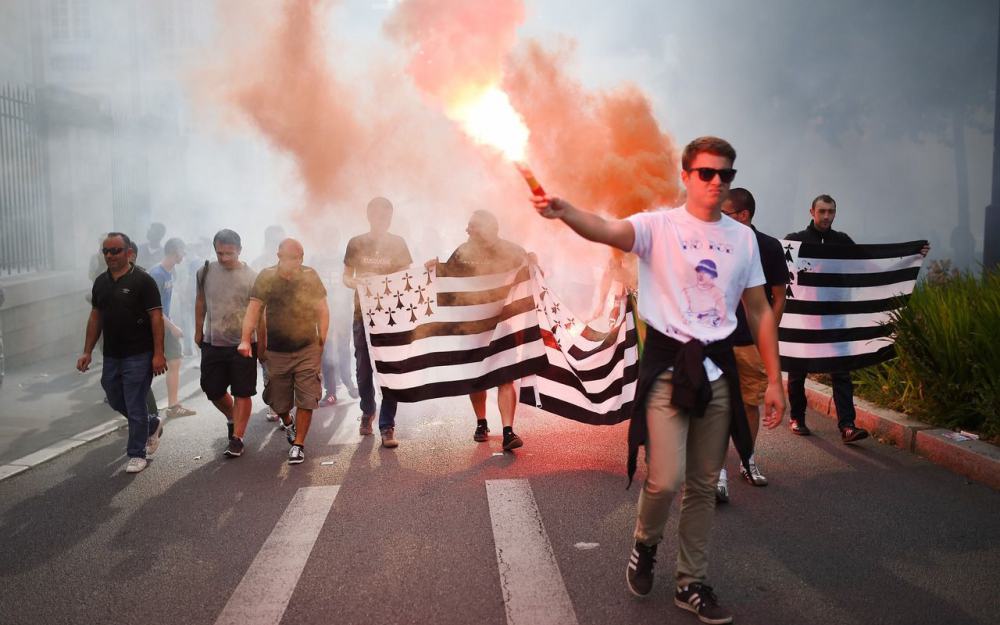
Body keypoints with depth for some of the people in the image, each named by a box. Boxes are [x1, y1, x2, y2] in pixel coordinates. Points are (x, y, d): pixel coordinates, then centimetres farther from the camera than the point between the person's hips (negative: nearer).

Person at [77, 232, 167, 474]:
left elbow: (156, 317, -13)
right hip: (111, 355, 7)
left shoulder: (142, 280, -11)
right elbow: (95, 317, 15)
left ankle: (137, 454, 13)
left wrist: (158, 354, -17)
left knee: (135, 407, -1)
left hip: (138, 356, -7)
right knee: (116, 402, 17)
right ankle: (153, 425, 39)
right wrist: (87, 352, 11)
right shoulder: (100, 282, 9)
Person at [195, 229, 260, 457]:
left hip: (243, 345, -4)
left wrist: (261, 345, -17)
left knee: (242, 393, 1)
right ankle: (232, 419, 39)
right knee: (213, 391, 12)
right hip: (212, 343, 4)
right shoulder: (205, 272, 0)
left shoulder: (251, 277, -10)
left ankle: (237, 438, 11)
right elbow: (200, 303, 14)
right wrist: (198, 331, 17)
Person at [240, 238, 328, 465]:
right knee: (278, 401, 12)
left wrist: (321, 341, 2)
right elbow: (254, 310, -9)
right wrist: (245, 340, -20)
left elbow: (322, 311, 4)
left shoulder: (310, 276, -2)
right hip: (277, 351, 1)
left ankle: (298, 444, 8)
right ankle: (288, 423, 46)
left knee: (306, 399, -5)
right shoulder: (266, 278, -5)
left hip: (308, 349, -1)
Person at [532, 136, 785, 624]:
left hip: (718, 367, 4)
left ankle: (692, 584, 27)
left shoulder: (743, 237, 7)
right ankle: (645, 546, 21)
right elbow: (608, 231, -27)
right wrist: (564, 212, -48)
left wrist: (774, 379, 8)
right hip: (667, 364, -4)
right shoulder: (659, 226, -6)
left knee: (704, 485, 11)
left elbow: (759, 311, 11)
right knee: (666, 479, -13)